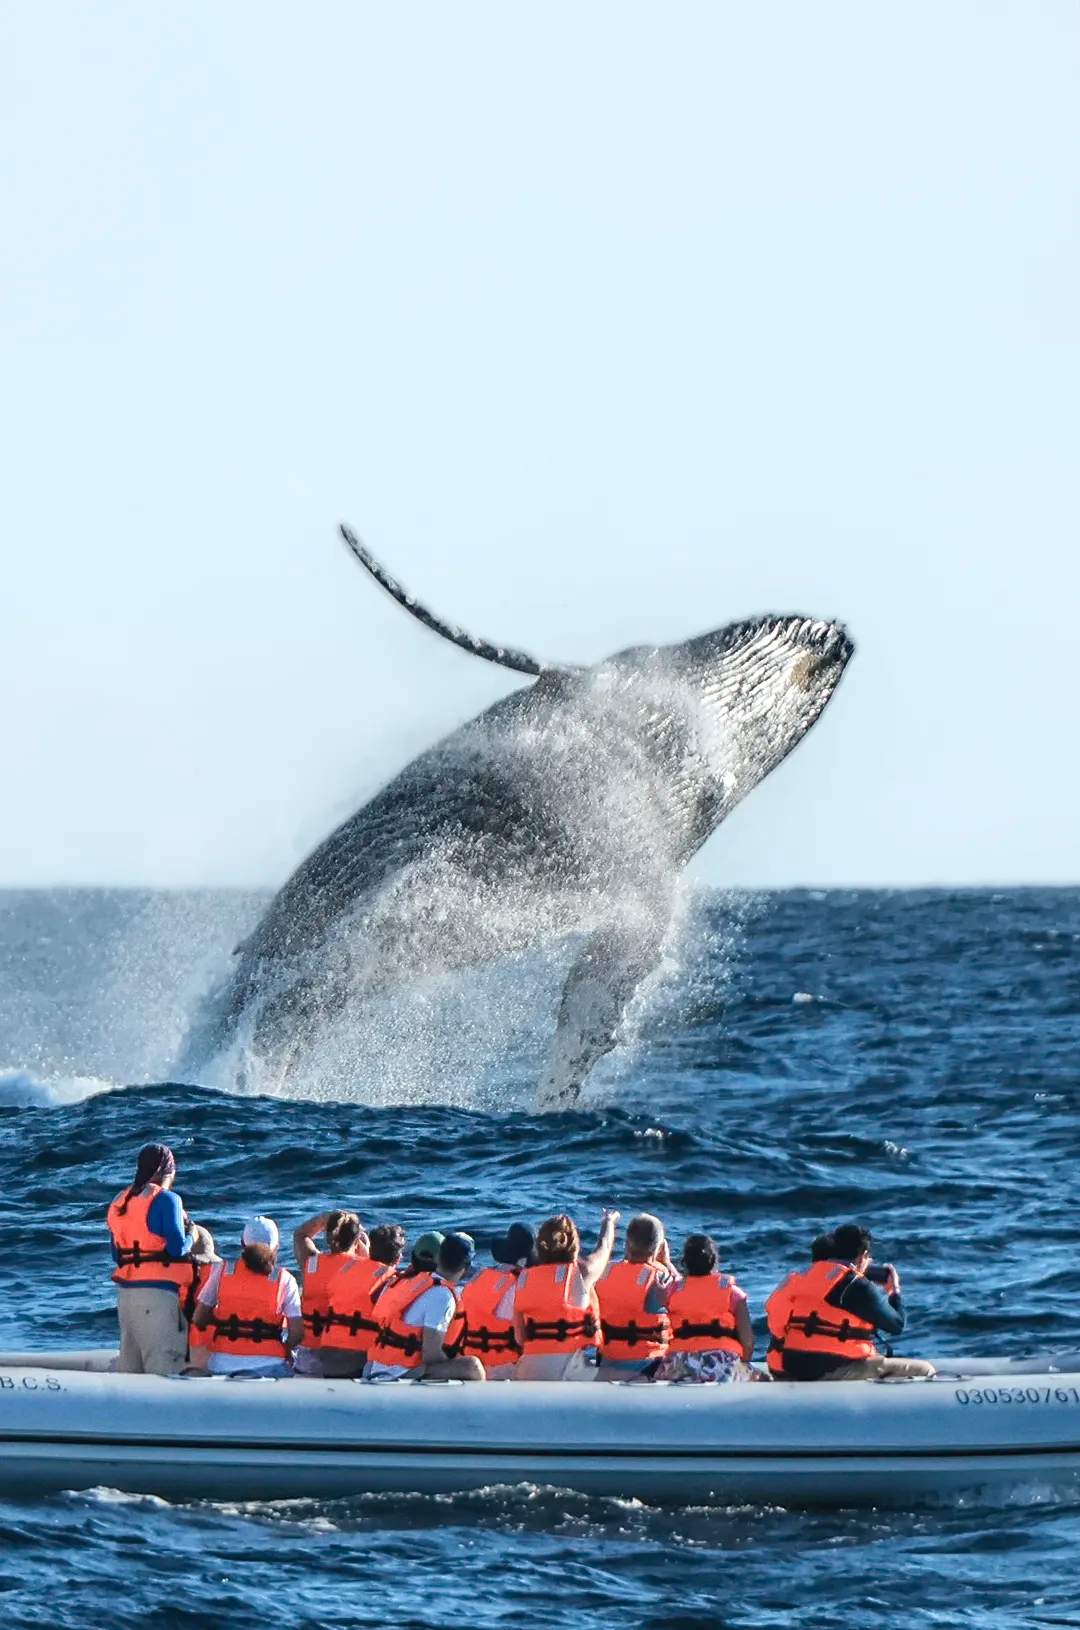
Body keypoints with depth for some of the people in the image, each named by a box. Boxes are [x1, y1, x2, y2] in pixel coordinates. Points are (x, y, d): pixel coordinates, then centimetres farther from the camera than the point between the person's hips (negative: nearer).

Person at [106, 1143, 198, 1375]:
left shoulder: (119, 1202, 15)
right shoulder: (166, 1200, -8)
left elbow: (117, 1254, 16)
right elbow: (178, 1247, -13)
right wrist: (191, 1234, 6)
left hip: (125, 1292, 8)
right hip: (158, 1293, -8)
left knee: (129, 1364, 13)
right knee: (164, 1364, -8)